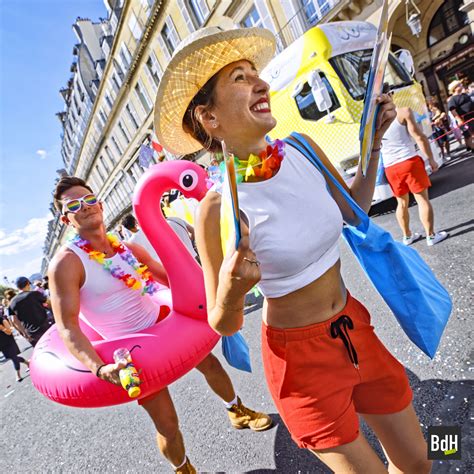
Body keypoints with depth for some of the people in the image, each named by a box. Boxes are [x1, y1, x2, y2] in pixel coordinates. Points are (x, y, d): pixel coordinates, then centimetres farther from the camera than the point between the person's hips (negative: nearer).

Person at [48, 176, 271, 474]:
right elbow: (67, 328, -24)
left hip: (162, 321, 6)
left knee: (209, 362, 19)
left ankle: (238, 412, 49)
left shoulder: (129, 248, -4)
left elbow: (170, 278, 6)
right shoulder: (66, 263, -20)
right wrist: (100, 368, -39)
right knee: (167, 423, 1)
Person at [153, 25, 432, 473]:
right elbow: (223, 326, -15)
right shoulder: (219, 208, -24)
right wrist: (230, 294, -36)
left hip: (354, 328, 6)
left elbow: (353, 210, 10)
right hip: (300, 355, -5)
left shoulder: (302, 149, -9)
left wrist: (373, 144, 1)